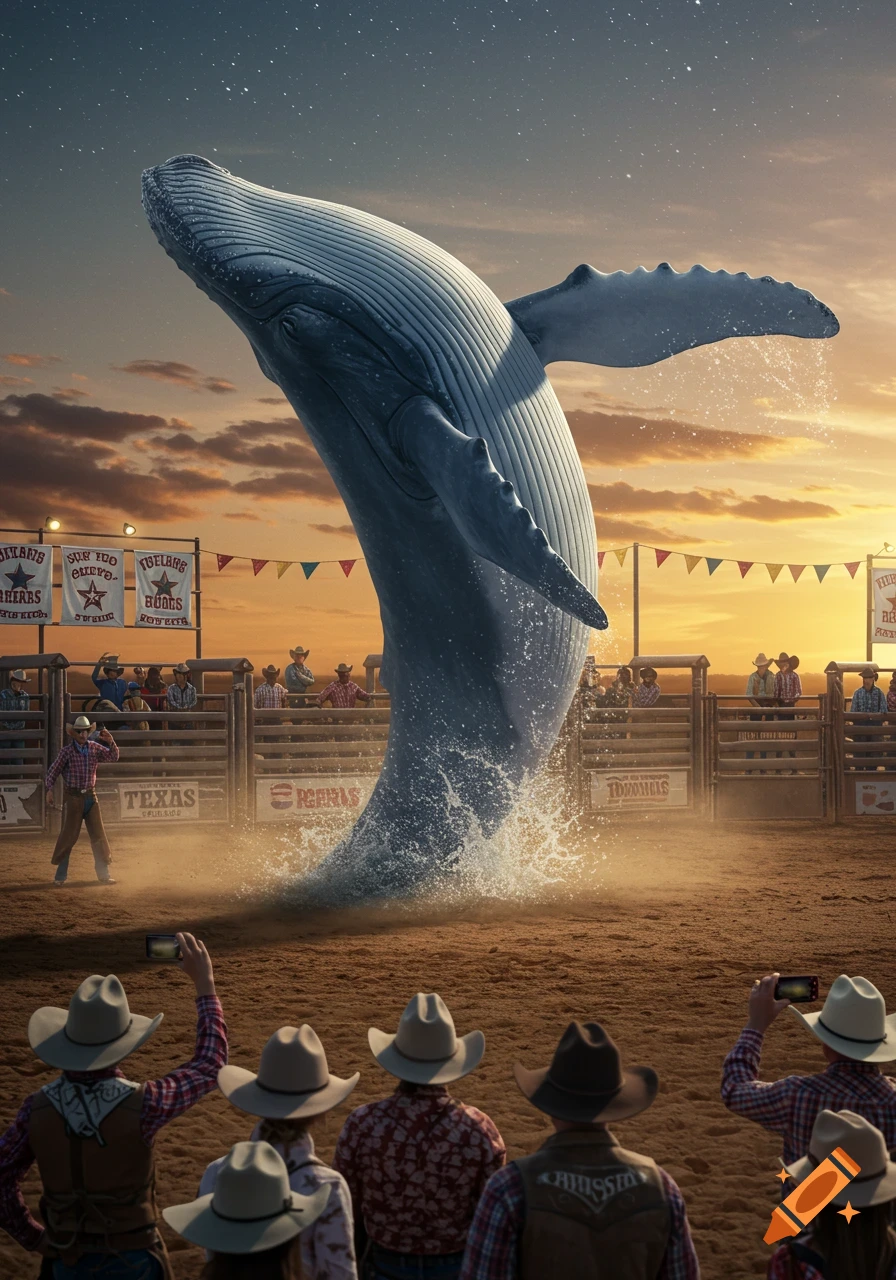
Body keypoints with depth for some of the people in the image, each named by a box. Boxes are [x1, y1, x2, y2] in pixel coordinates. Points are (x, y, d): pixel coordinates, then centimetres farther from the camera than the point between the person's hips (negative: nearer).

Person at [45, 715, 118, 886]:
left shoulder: (95, 748, 2)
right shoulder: (67, 751, -7)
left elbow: (113, 757, -1)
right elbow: (53, 771, -4)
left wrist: (111, 742, -18)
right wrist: (50, 789, -15)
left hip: (91, 796, 4)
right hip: (73, 797, -4)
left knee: (98, 835, 6)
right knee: (68, 835, 0)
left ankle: (103, 874, 15)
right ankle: (60, 875, 8)